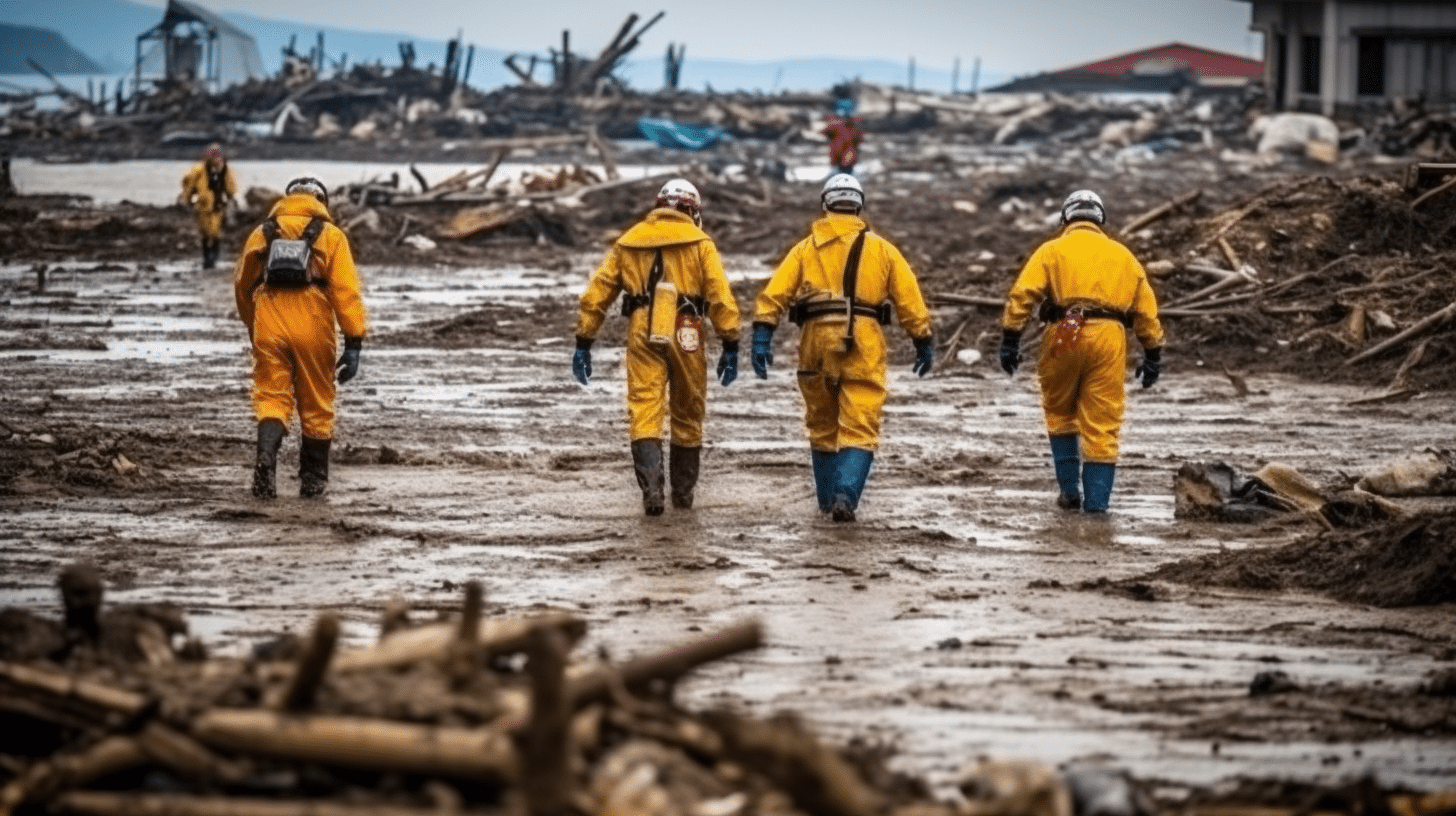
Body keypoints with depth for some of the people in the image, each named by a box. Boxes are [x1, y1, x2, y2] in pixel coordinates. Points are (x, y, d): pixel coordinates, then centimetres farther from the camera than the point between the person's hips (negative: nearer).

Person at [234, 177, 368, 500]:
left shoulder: (262, 234, 17)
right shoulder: (330, 235, 8)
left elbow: (242, 286, 24)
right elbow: (346, 291, -2)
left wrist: (253, 328, 39)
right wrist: (354, 343, -4)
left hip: (269, 322, 1)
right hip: (312, 326, -1)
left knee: (271, 397, 2)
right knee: (315, 403, 12)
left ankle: (266, 455, -25)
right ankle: (313, 478, 20)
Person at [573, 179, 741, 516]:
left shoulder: (629, 242, 14)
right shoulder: (700, 243, 6)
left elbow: (596, 293, 11)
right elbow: (720, 296, -4)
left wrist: (583, 342, 13)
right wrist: (730, 346, -2)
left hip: (642, 336, 1)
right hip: (684, 335, -1)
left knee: (644, 415, -4)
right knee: (687, 415, 14)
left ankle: (651, 489, -22)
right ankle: (683, 493, 23)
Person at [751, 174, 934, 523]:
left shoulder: (806, 248, 10)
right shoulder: (881, 249, 10)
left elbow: (774, 293, -1)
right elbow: (910, 300, 8)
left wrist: (762, 337, -5)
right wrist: (924, 342, 15)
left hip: (817, 343, 1)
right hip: (864, 347, -1)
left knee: (822, 426, 17)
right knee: (859, 428, -3)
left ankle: (828, 500, 24)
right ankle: (845, 496, -21)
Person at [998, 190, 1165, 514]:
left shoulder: (1052, 251, 11)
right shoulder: (1123, 256, 21)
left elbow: (1022, 294, -2)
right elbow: (1147, 311, 19)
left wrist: (1010, 340, -4)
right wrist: (1153, 354, 23)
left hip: (1065, 336, -2)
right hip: (1109, 337, 2)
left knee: (1060, 413, 17)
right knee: (1102, 423, 3)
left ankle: (1070, 488, 11)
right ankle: (1097, 500, 0)